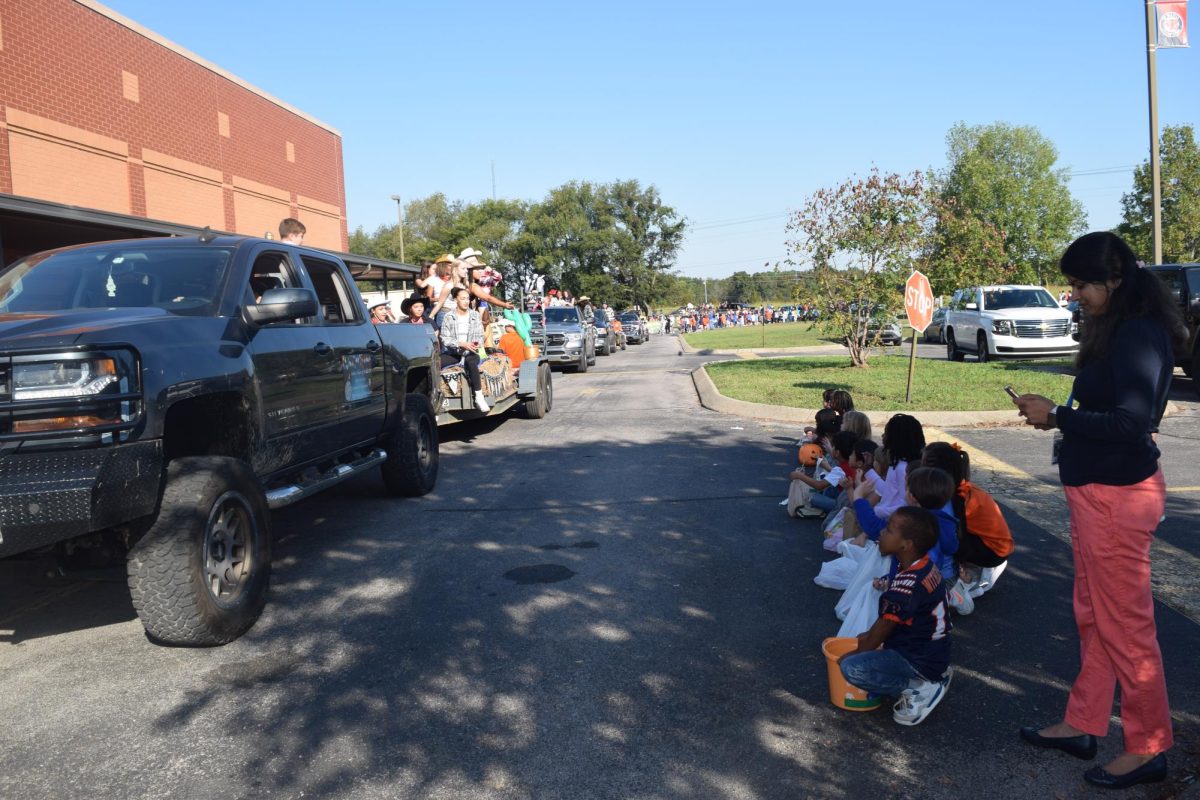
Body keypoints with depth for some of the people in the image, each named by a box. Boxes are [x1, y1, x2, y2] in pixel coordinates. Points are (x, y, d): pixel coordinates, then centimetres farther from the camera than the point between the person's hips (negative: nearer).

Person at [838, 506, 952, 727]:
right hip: (933, 652, 10)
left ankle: (919, 689, -10)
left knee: (851, 669, -23)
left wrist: (855, 654, -3)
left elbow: (884, 628, -18)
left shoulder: (907, 584, -28)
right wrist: (870, 636, 16)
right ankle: (933, 676, 14)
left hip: (919, 660, -10)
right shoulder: (925, 567, 1)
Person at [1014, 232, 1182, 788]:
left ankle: (1148, 748, 19)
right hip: (1096, 491, 10)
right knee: (1092, 616, 18)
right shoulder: (1116, 330, 11)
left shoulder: (1138, 335, -18)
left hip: (1118, 495, -10)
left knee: (1124, 625, 3)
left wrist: (1058, 417, -17)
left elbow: (1133, 423, -25)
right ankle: (1082, 725, 32)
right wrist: (1059, 416, 1)